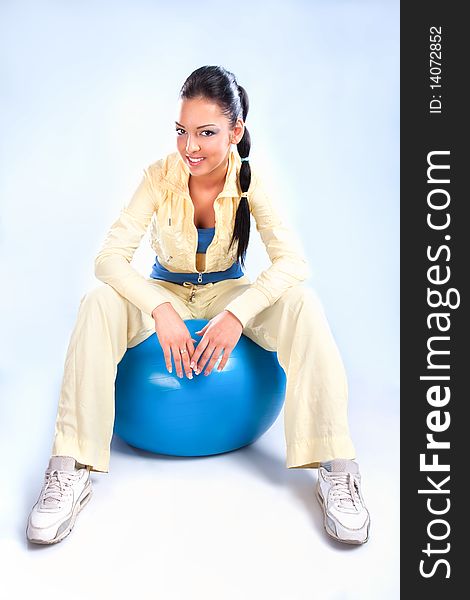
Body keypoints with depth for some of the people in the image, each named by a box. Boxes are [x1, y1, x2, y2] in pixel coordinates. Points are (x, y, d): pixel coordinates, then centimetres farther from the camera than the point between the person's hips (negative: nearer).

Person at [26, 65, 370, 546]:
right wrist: (160, 309, -39)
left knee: (301, 302, -30)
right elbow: (110, 255, -23)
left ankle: (335, 469, -27)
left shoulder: (250, 181, -16)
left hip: (228, 292, 0)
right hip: (165, 292, 0)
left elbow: (292, 261, -25)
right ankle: (69, 471, -25)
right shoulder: (160, 176, -17)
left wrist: (238, 313, -40)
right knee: (98, 303, -31)